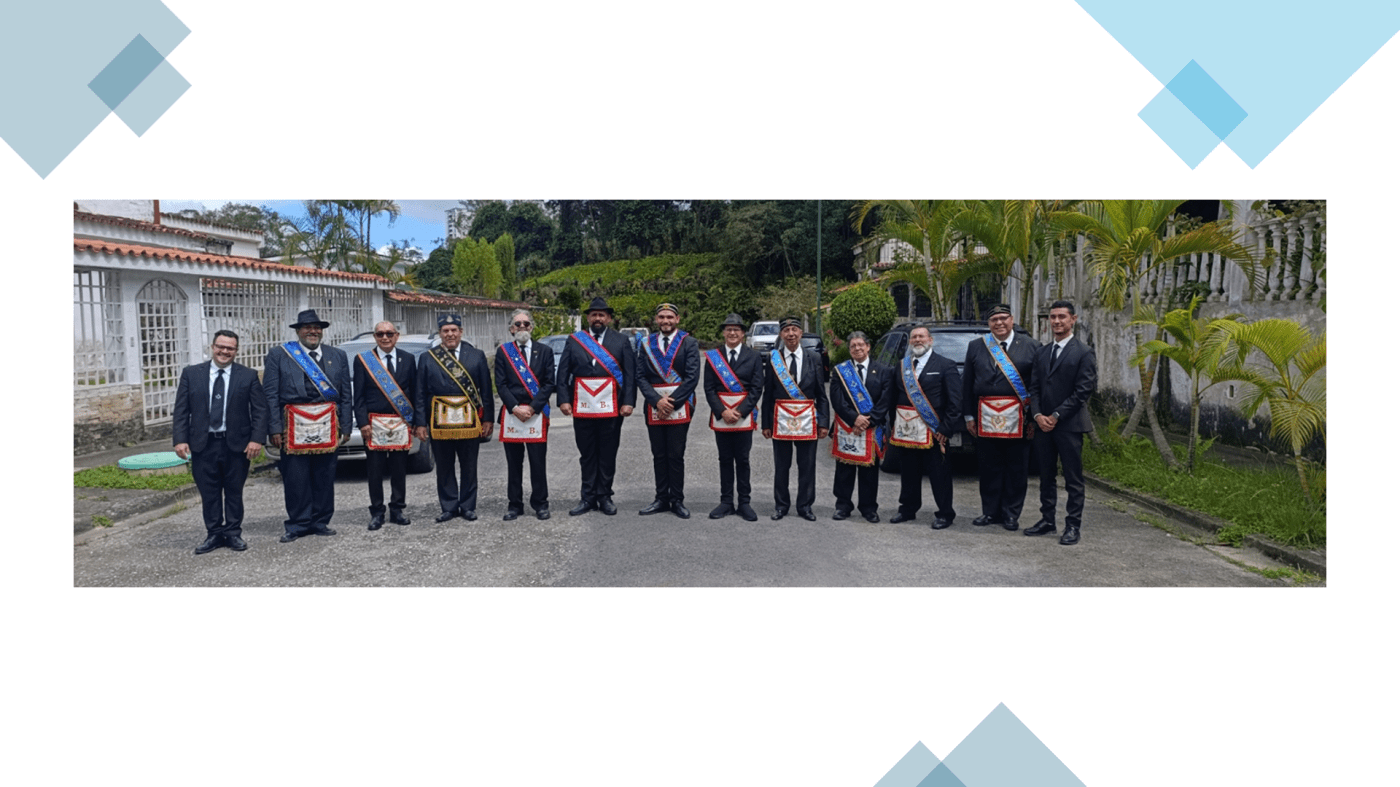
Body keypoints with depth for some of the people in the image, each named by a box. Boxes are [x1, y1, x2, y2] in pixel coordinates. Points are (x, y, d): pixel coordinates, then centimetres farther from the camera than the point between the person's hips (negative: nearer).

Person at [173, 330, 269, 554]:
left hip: (236, 444, -1)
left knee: (234, 492, 8)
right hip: (203, 444, 1)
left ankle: (233, 533, 19)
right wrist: (180, 439, -5)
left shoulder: (248, 376, 1)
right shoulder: (191, 374, 5)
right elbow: (181, 410, 4)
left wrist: (257, 439, -11)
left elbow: (260, 410, -1)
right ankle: (214, 534, 17)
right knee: (209, 494, 7)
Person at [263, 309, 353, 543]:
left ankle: (320, 522, 19)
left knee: (325, 477, 7)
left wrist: (345, 427, 4)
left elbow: (346, 396, 11)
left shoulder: (338, 356, 12)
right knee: (295, 478, -1)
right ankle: (298, 524, 11)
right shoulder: (278, 355, 5)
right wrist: (275, 428, -8)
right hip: (294, 426, -2)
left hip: (328, 426, 3)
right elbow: (270, 394, 0)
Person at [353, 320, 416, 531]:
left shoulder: (408, 359, 8)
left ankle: (397, 510, 17)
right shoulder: (362, 360, 4)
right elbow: (359, 396, 1)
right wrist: (363, 422, -8)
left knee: (399, 470, 6)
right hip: (374, 423, -1)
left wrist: (414, 420, 2)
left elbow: (414, 392, 8)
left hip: (401, 423, 2)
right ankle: (377, 512, 10)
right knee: (375, 471, 1)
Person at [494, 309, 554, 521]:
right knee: (514, 463, 6)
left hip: (537, 413, -1)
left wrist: (532, 408, -9)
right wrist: (515, 408, -10)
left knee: (538, 462, 1)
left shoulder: (545, 351, 7)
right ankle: (514, 505, 13)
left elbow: (549, 383, 1)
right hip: (511, 413, 1)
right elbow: (501, 384, 2)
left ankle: (540, 504, 11)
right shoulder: (503, 352, 8)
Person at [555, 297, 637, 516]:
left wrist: (628, 402, -8)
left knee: (608, 455, 6)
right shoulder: (574, 340, 8)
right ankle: (587, 498, 16)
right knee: (587, 455, 8)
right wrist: (564, 400, -5)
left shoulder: (622, 341, 6)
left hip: (611, 408, -1)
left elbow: (630, 374, 1)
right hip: (582, 408, 1)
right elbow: (562, 373, 5)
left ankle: (605, 497, 18)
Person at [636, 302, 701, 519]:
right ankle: (662, 499, 17)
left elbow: (692, 377, -7)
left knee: (676, 456, 0)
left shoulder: (688, 343, 0)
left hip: (680, 407, -3)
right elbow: (640, 377, 4)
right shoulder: (646, 344, 9)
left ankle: (677, 501, 9)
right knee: (659, 455, 8)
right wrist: (657, 400, -10)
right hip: (653, 407, 3)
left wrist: (672, 402, -11)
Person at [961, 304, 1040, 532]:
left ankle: (1011, 514, 16)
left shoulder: (1031, 347, 3)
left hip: (1018, 418, -1)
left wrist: (1034, 417, -6)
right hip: (986, 418, 2)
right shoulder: (975, 347, 9)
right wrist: (968, 416, 4)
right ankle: (990, 511, 18)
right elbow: (967, 384, 9)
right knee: (989, 468, 7)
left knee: (1017, 469, 5)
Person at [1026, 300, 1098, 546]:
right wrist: (1038, 415, -4)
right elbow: (1034, 387, 12)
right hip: (1043, 424, 6)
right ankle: (1047, 521, 22)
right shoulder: (1042, 353, 14)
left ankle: (1073, 526, 8)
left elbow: (1083, 391, -11)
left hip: (1070, 425, -6)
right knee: (1046, 477, 12)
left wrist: (1056, 416, -13)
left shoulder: (1083, 353, -5)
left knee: (1073, 479, 1)